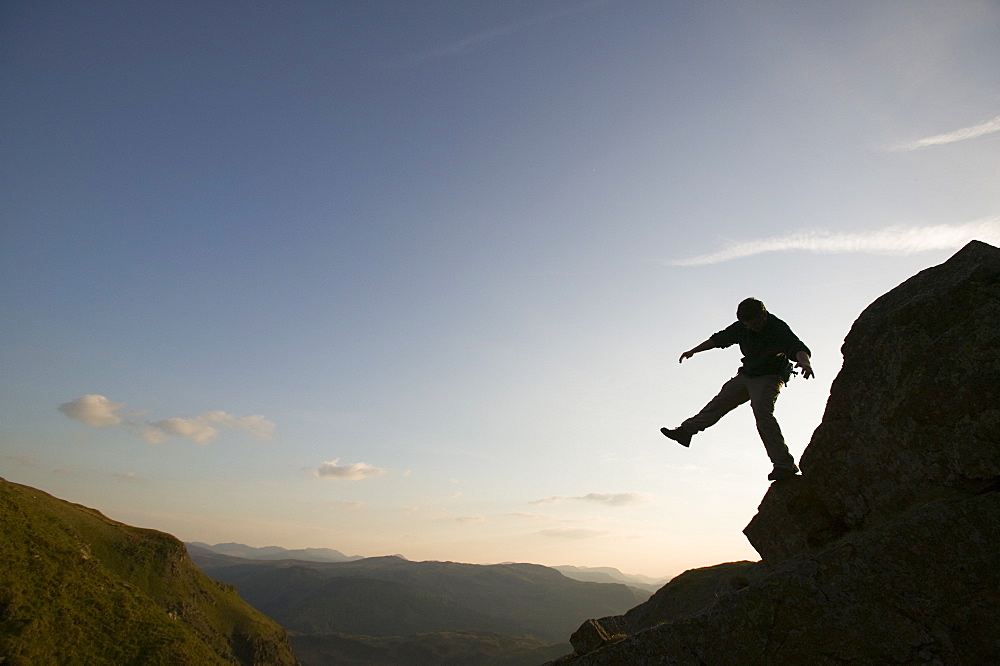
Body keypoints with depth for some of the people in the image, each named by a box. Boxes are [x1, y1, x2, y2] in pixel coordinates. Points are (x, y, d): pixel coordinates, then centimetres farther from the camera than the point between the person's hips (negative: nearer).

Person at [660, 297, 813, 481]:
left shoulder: (779, 329, -23)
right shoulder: (742, 327, -5)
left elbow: (798, 348, -39)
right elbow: (720, 339, 8)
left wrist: (804, 362, -62)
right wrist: (693, 351, 9)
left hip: (769, 378, -7)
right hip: (746, 375, 7)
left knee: (762, 412, -25)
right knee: (720, 402, 10)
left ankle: (784, 465, -26)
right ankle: (685, 431, 18)